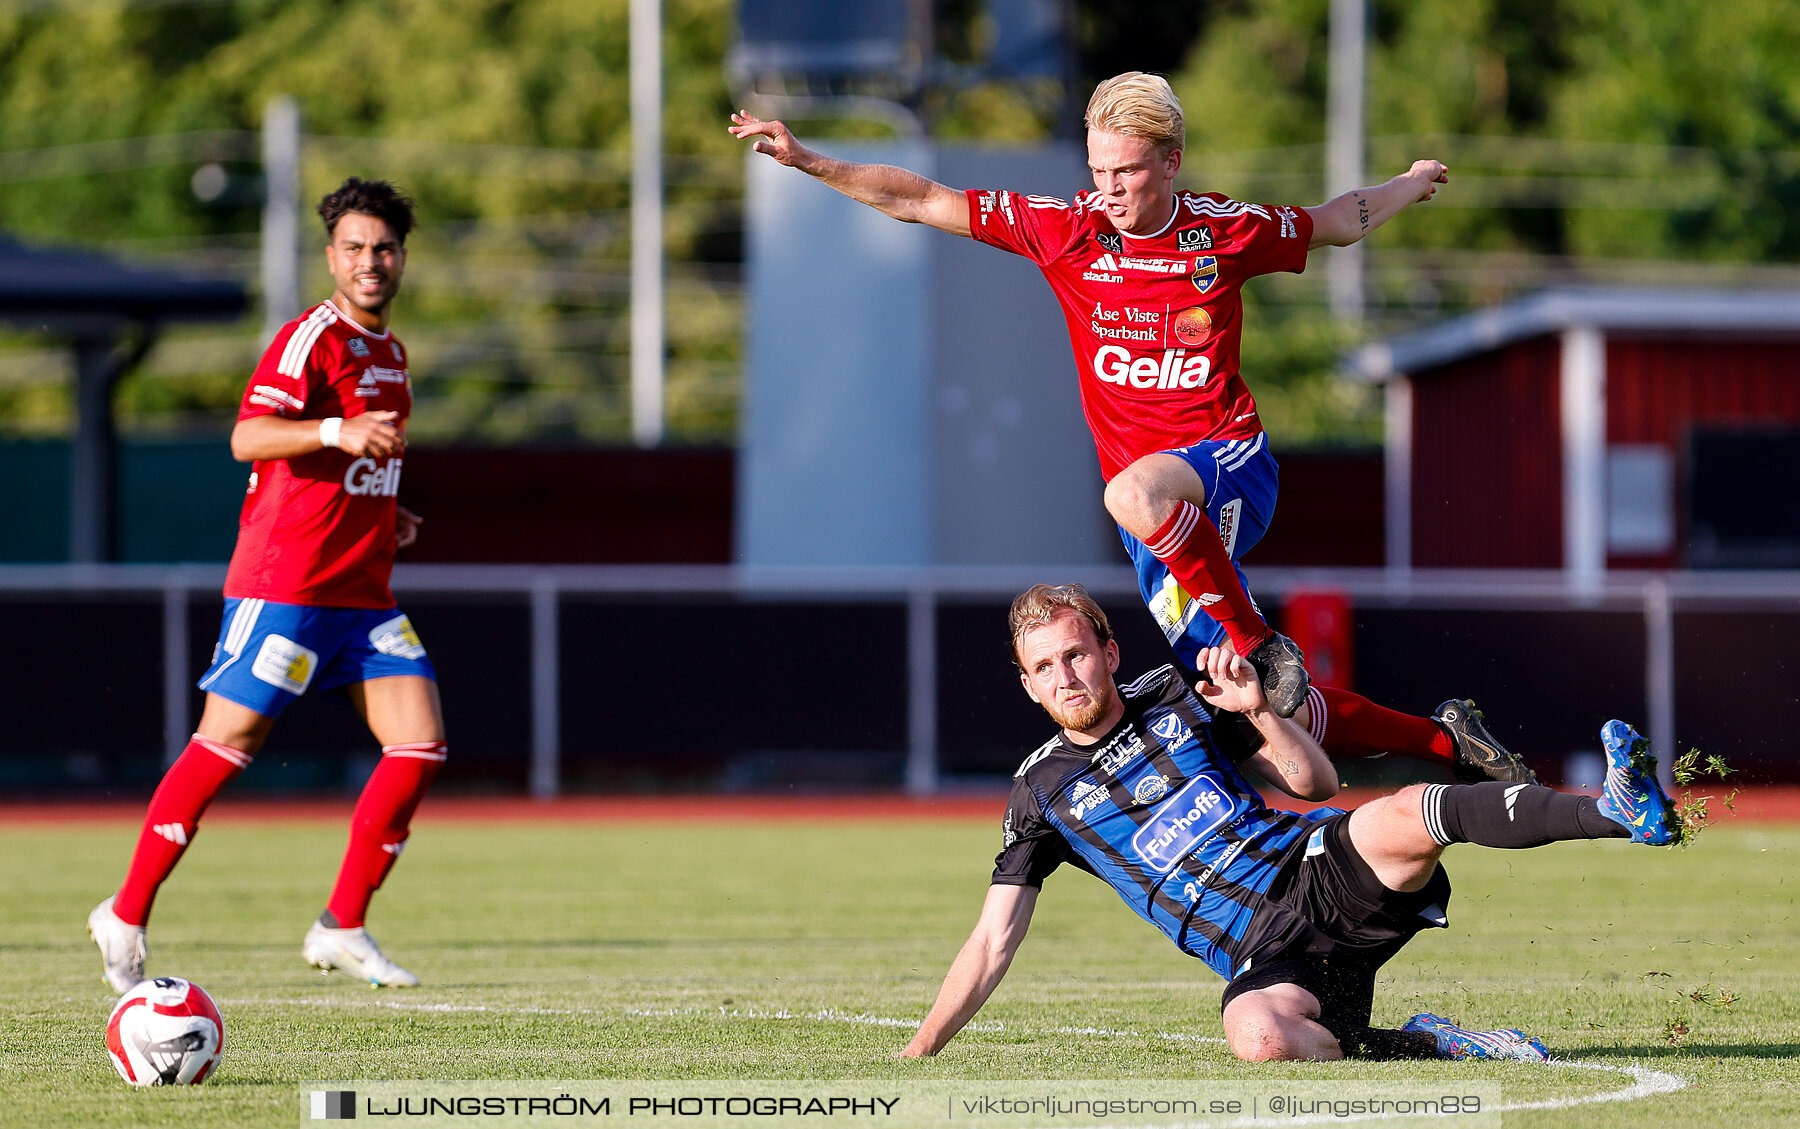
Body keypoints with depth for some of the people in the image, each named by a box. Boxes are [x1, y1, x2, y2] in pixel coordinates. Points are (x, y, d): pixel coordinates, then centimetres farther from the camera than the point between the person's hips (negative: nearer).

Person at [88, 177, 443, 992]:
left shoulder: (390, 353, 17)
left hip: (364, 590, 8)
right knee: (227, 743, -6)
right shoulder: (313, 338, -10)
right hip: (285, 581, -8)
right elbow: (248, 437, -23)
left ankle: (342, 929, 4)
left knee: (419, 745, -4)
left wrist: (384, 516, 15)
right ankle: (126, 917, 6)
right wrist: (337, 431, -37)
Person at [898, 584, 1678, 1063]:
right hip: (1261, 951, -1)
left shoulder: (1175, 698, 12)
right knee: (1256, 1038, -38)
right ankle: (1422, 1047, -20)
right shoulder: (1040, 791, 9)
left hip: (1319, 871, 1)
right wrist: (918, 1054, 2)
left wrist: (1256, 710, -4)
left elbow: (1315, 781, 13)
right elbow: (992, 945, 9)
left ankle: (1620, 808, -42)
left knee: (1408, 814, -32)